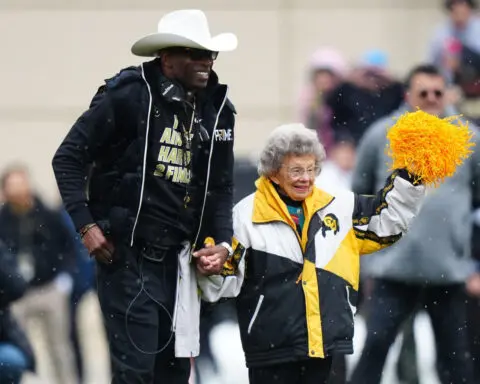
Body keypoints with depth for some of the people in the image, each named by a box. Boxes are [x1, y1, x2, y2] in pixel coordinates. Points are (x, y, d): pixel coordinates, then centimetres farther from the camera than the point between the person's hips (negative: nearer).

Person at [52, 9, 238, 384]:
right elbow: (68, 159, -5)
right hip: (127, 254, -6)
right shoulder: (128, 96, -10)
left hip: (178, 258, 6)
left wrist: (223, 242, 3)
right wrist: (85, 224, -13)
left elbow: (221, 186, 17)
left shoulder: (218, 109, 7)